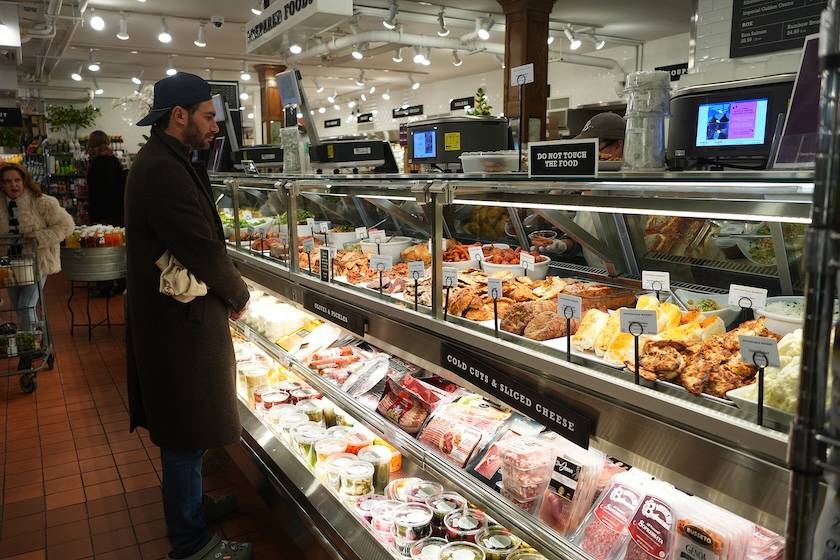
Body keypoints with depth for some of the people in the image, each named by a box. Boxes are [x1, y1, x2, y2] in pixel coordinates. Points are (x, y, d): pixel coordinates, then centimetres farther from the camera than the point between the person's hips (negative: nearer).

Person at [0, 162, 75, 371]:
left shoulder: (42, 203, -14)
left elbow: (66, 225, -12)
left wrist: (39, 237, -21)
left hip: (37, 262, -5)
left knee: (26, 308, -10)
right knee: (18, 309, 15)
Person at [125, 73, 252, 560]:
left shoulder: (164, 162, 12)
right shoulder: (164, 172, -22)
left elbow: (200, 238, 10)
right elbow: (204, 251, -24)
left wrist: (228, 290, 0)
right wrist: (240, 295, -7)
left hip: (169, 314, 10)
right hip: (182, 322, -10)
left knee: (186, 429, 24)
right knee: (188, 434, 4)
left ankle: (191, 504, 43)